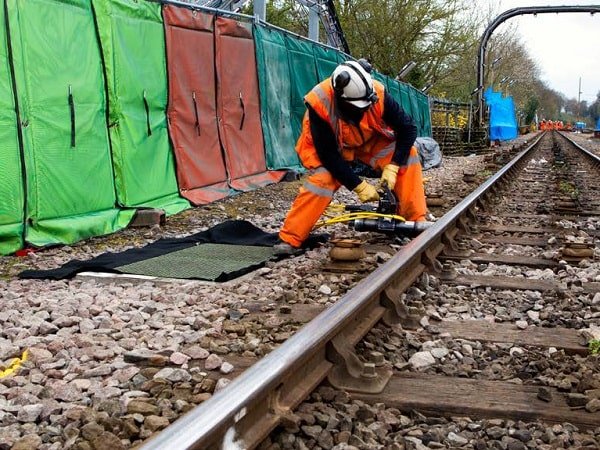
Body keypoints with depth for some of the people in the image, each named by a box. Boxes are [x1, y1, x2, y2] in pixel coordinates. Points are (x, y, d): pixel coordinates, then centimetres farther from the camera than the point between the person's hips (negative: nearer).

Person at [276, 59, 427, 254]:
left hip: (370, 140, 3)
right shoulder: (320, 104, -37)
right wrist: (359, 186, -30)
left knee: (407, 154, -17)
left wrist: (392, 167, -29)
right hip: (330, 145, -3)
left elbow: (407, 128, -21)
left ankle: (415, 220, -9)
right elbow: (328, 155, -30)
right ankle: (289, 239, -20)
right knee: (322, 178, -27)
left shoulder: (378, 93, -32)